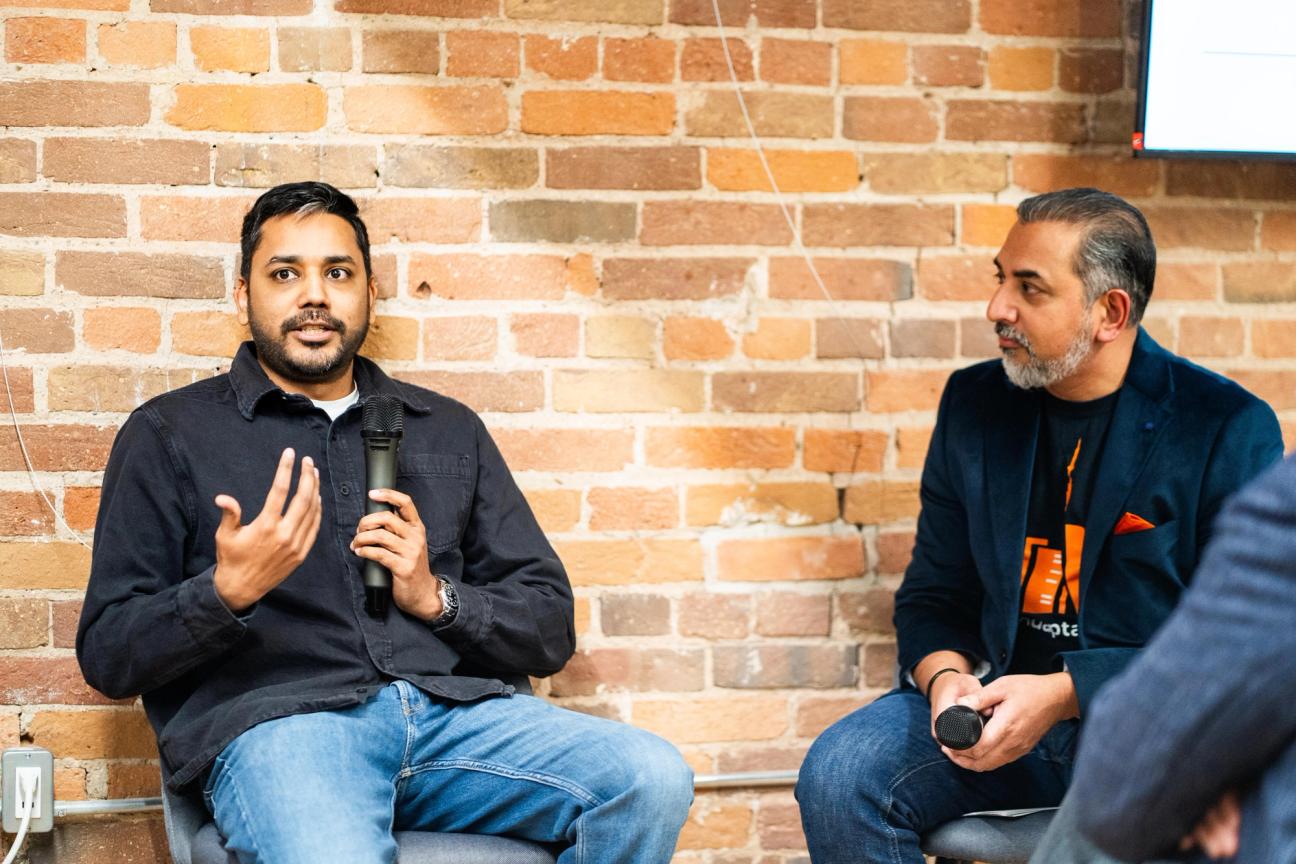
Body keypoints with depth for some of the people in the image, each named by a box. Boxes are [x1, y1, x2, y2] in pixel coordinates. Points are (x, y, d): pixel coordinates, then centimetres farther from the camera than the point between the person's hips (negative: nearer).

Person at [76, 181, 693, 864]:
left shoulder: (450, 430, 23)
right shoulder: (170, 434, 13)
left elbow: (550, 632, 21)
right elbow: (107, 655, 5)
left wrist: (437, 598, 1)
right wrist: (227, 592, -14)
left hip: (452, 711, 5)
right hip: (275, 722, -5)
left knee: (653, 778, -23)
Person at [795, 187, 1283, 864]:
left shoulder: (1230, 429, -4)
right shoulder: (974, 404, 11)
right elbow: (931, 596, 17)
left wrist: (1065, 694, -18)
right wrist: (944, 677, -7)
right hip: (996, 703, 5)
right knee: (837, 775, -22)